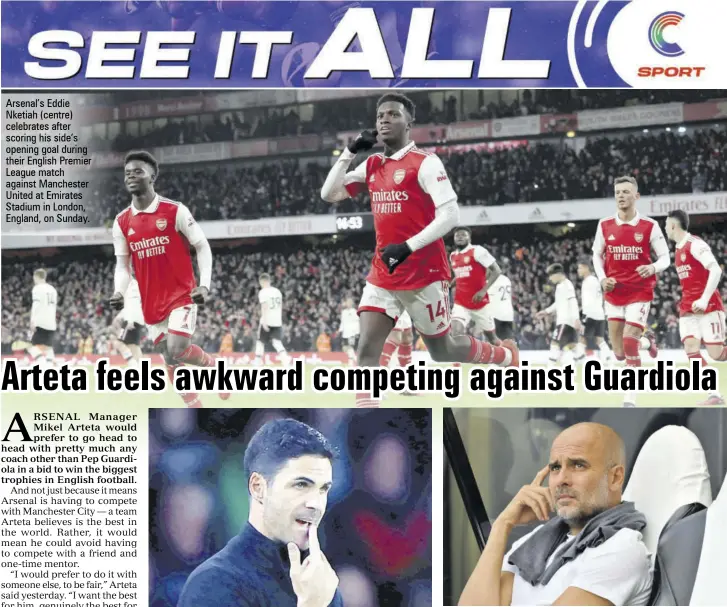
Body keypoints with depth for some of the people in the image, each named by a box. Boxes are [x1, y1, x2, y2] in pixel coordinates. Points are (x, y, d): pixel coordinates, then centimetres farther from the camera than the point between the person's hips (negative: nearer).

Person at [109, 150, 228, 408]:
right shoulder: (121, 222, 3)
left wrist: (204, 285, -16)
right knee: (170, 360, 6)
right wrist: (119, 292, -11)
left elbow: (203, 247, -4)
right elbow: (122, 264, 8)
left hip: (182, 296, -5)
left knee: (176, 351, -19)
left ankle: (215, 367, 12)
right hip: (152, 303, 5)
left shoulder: (175, 211, -9)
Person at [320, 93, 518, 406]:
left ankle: (505, 355, 38)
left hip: (424, 274, -6)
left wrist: (408, 246, -27)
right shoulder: (372, 165, 10)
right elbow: (329, 194, 10)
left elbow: (450, 215, -18)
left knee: (442, 351, 11)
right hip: (382, 276, 6)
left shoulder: (425, 163, -11)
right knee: (367, 350, -10)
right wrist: (349, 152, 0)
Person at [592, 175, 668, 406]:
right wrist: (602, 278, -3)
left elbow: (665, 258, -2)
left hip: (640, 293, -3)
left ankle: (630, 399, -7)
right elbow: (597, 255, 13)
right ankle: (646, 341, 41)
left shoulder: (649, 226, -7)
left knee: (629, 343, -16)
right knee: (619, 352, 6)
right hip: (614, 293, 4)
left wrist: (653, 268, -24)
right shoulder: (605, 226, 1)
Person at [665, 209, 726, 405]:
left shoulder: (695, 245, -12)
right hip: (688, 308, 8)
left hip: (708, 306, -8)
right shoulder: (679, 249, 15)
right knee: (691, 349, -10)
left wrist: (704, 299, -26)